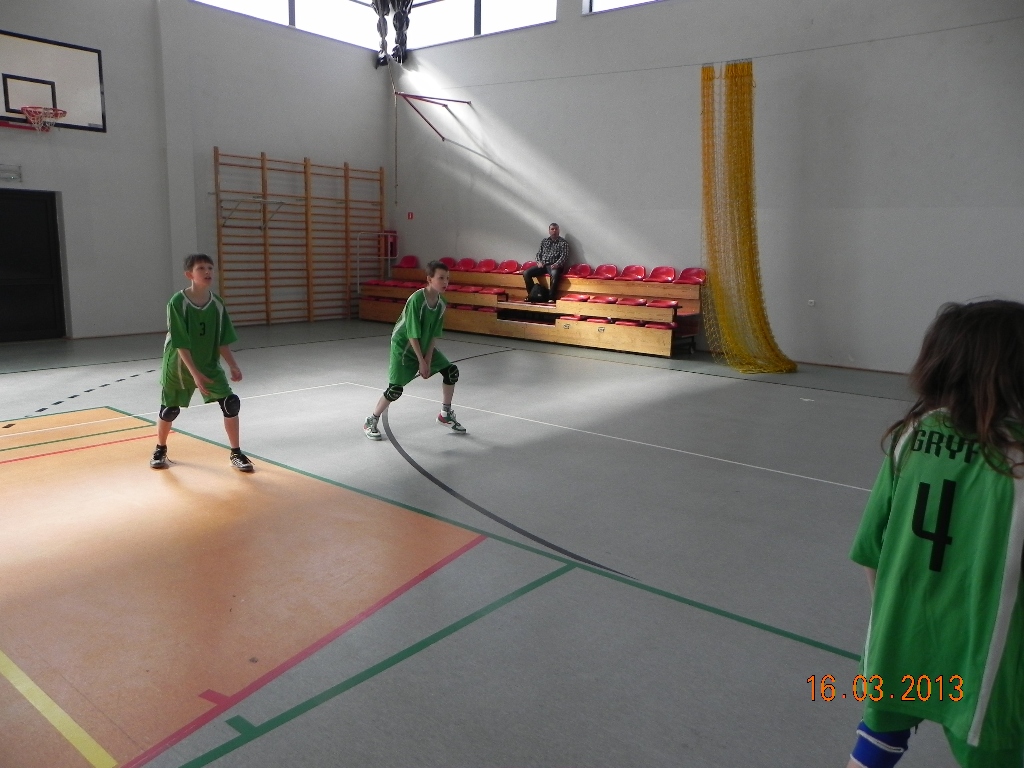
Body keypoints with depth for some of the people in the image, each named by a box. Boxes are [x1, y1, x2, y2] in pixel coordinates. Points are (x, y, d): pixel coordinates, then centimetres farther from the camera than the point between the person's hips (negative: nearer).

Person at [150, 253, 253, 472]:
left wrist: (233, 366, -16)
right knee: (169, 410, 10)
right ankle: (160, 450, 38)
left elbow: (222, 341, -4)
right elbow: (181, 344, -22)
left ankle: (236, 454, 4)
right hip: (179, 367, -3)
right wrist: (195, 374, -28)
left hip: (210, 365, 3)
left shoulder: (217, 303, -8)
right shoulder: (178, 303, -20)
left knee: (231, 403, -10)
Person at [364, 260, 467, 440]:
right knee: (396, 389, -11)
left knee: (451, 371, 1)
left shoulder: (441, 303, -8)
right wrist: (421, 361, -20)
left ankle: (445, 415, 18)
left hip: (424, 345, 7)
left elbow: (434, 335, -3)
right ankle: (371, 422, 11)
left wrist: (428, 360, -9)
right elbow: (412, 334, -25)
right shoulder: (416, 300, -28)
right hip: (403, 346, -7)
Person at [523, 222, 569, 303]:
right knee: (526, 273, -16)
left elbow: (564, 256, -5)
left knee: (554, 274, -41)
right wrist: (539, 262, -3)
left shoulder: (563, 242, 4)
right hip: (543, 265, 5)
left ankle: (551, 297, -33)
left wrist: (557, 264, -22)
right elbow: (538, 253, 18)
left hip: (554, 266, -5)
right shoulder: (544, 241, 18)